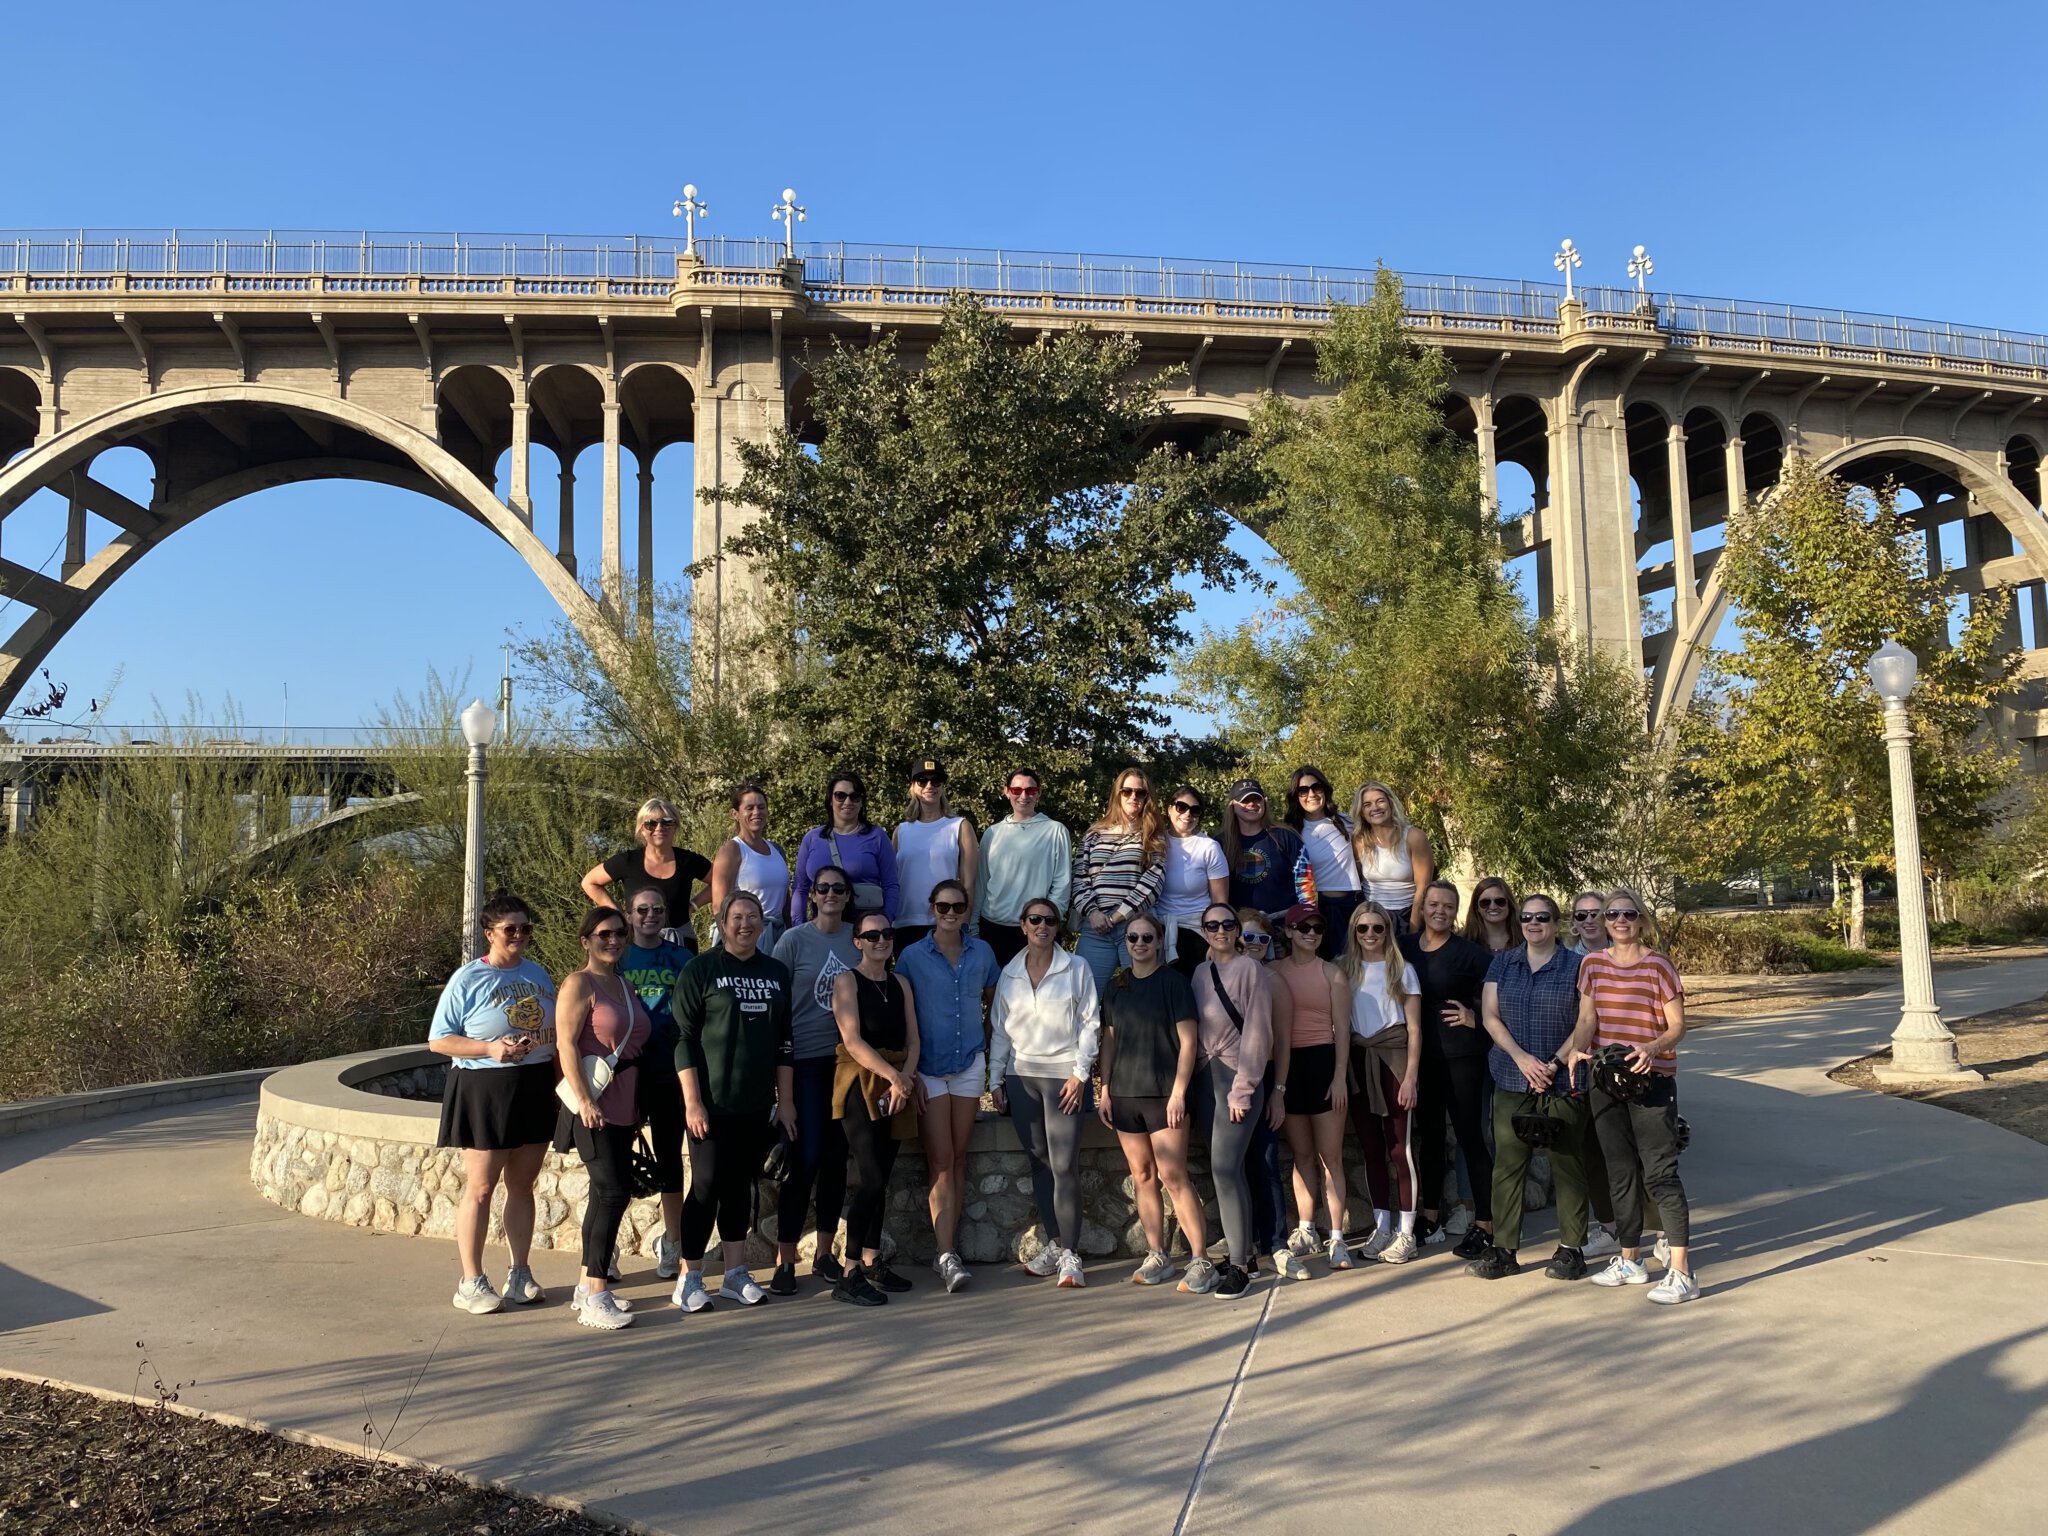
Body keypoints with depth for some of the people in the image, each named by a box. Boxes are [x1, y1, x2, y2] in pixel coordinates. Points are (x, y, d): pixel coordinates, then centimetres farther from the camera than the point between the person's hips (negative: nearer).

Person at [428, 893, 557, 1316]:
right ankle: (471, 1283, 11)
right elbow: (438, 1041, -7)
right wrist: (490, 1048, -19)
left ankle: (520, 1273, 22)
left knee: (522, 1185, 12)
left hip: (536, 1090, 5)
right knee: (480, 1188, 1)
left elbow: (556, 1029, 18)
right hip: (484, 1091, -5)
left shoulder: (538, 975, 10)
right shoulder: (468, 979, -6)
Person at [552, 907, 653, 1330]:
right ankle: (594, 1298, -8)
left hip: (624, 1106, 8)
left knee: (604, 1194, 11)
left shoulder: (626, 985, 16)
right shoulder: (578, 983, -6)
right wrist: (584, 1099, -20)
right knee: (613, 1192, -13)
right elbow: (567, 1044, -13)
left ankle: (587, 1287, 20)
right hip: (593, 1104, -8)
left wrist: (637, 1104, 15)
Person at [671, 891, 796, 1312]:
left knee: (740, 1186, 11)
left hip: (756, 1105, 4)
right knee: (707, 1186, -1)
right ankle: (689, 1278, 11)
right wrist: (692, 1101, -13)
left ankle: (735, 1274, 20)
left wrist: (786, 1099, 9)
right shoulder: (701, 969, -4)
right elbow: (683, 1038, -8)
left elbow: (784, 1041, 13)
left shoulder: (777, 973, 10)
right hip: (712, 1104, -4)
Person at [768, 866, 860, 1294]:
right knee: (804, 1159, -6)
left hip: (847, 1061, 4)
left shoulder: (858, 940, 6)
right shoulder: (794, 940, -3)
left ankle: (824, 1252, 21)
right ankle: (784, 1260, 4)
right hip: (805, 1061, -3)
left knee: (836, 1158, 8)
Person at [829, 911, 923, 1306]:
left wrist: (904, 1080, -8)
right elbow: (852, 1040, -12)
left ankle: (872, 1262, 19)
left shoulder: (901, 984, 14)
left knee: (880, 1180, 8)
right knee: (872, 1179, -13)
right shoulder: (847, 981, -3)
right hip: (861, 1085, -5)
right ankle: (849, 1276, -8)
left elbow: (912, 1041, 8)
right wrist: (892, 1074, -18)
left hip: (898, 1088, 6)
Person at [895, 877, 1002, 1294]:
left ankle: (947, 1249, 11)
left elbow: (991, 1000, 16)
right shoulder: (912, 956, -4)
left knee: (958, 1156, 5)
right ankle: (947, 1255, -8)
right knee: (941, 1160, -6)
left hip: (970, 1062, 3)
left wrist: (987, 1045, 10)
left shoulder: (981, 952, 4)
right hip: (929, 1067, -3)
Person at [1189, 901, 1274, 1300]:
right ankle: (1242, 1251, 18)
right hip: (1206, 1077, 6)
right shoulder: (1200, 972, 12)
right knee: (1229, 1169, 10)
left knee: (1225, 1167, -12)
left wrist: (1242, 1089, -13)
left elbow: (1256, 1032, -10)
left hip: (1237, 1078, -6)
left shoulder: (1250, 969, -6)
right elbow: (1196, 1028, 14)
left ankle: (1239, 1266, -6)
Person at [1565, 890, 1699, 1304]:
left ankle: (1681, 1272, -7)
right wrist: (1577, 1050, -16)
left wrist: (1652, 1048, -26)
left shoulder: (1658, 966, -6)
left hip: (1652, 1079, -5)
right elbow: (1587, 1019, 5)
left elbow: (1677, 1026, -7)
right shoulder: (1592, 964, 7)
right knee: (1620, 1172, 13)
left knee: (1660, 1173, -9)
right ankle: (1629, 1260, 25)